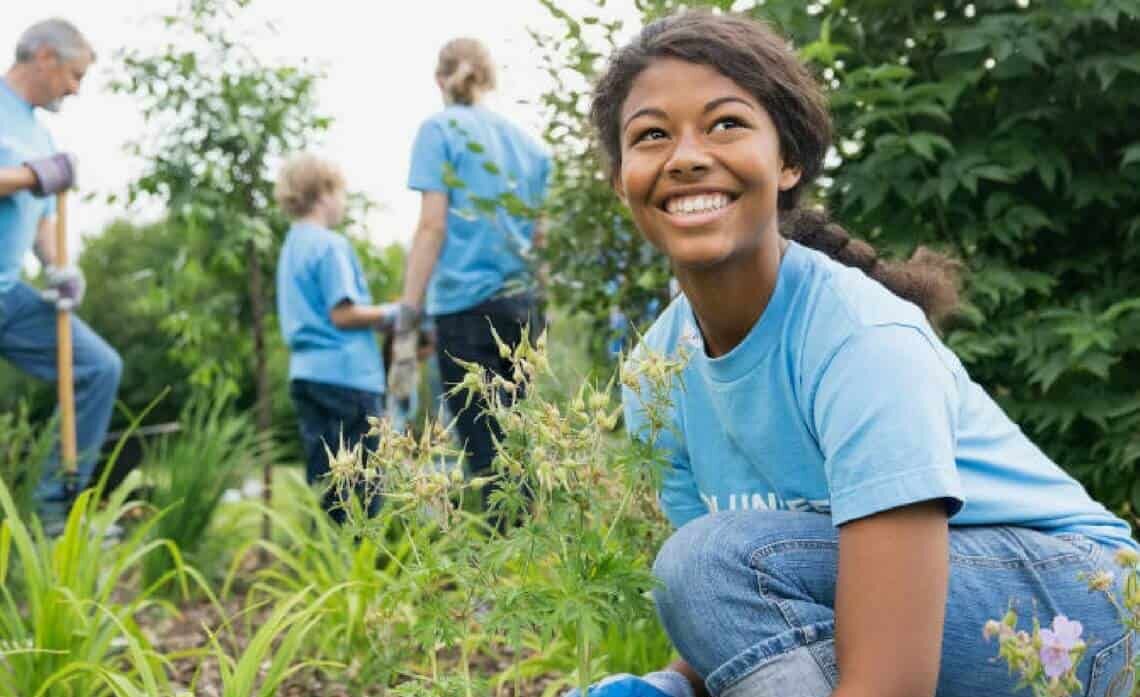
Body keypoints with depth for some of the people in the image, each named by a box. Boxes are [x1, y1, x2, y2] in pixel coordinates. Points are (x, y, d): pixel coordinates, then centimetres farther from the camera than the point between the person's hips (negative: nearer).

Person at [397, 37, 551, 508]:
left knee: (487, 452, -6)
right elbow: (538, 230, 16)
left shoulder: (441, 129, -1)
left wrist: (410, 305, -6)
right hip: (521, 302, 6)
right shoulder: (526, 141, 14)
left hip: (467, 303, -6)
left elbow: (433, 224, -8)